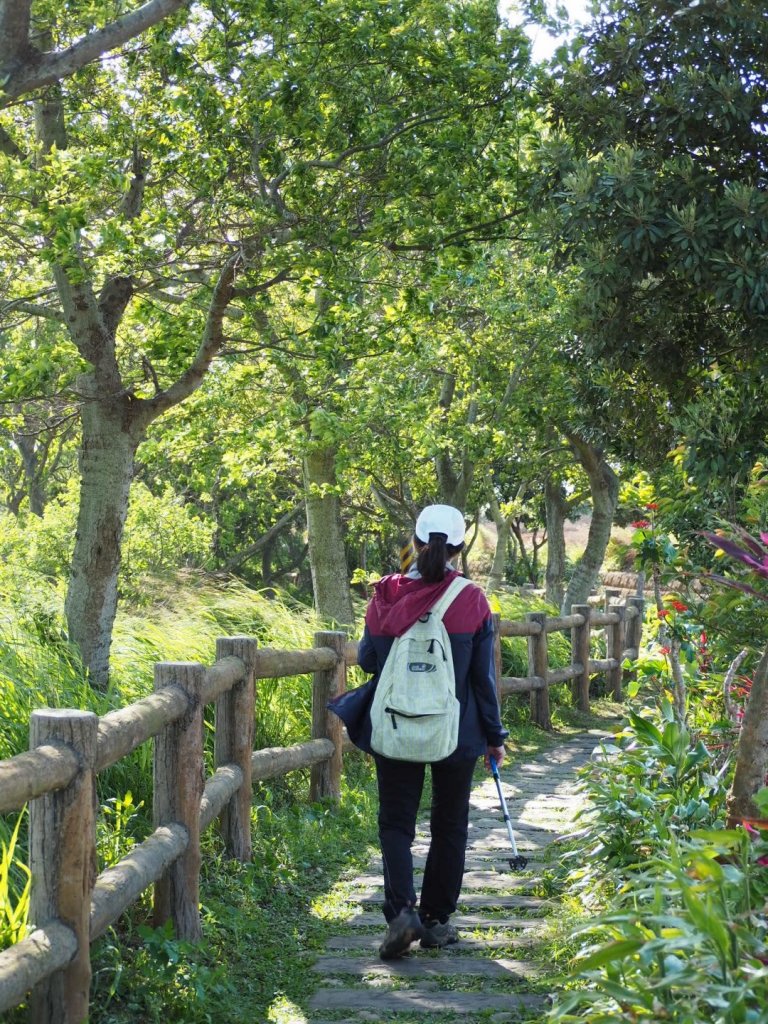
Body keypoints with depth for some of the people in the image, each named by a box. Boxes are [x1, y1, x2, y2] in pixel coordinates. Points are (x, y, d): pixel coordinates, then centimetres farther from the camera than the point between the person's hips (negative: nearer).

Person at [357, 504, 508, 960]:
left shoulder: (387, 597, -7)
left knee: (396, 823, 8)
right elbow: (484, 676, -3)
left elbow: (367, 660, 4)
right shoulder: (472, 601, -8)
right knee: (449, 826, 15)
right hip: (456, 733, 0)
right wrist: (494, 735, 6)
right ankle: (437, 921, 20)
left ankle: (402, 910, -13)